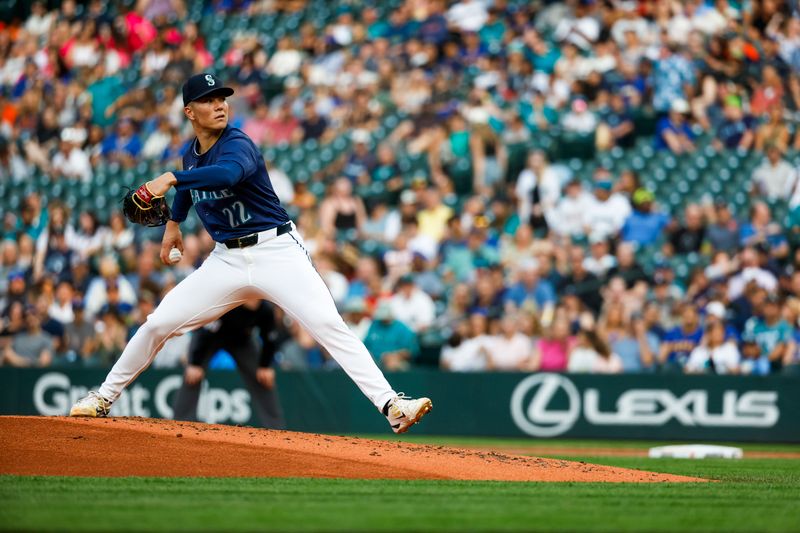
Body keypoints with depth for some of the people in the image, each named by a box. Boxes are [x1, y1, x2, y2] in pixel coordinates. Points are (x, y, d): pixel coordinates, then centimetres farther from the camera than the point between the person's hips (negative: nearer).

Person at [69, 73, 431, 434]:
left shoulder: (238, 145, -15)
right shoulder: (191, 155, 7)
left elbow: (227, 174, -40)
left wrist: (170, 179, -49)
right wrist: (173, 223, 33)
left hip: (276, 251, -6)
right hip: (226, 260, 6)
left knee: (329, 325, -21)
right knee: (158, 324, 2)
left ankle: (391, 405, -26)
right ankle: (105, 397, 20)